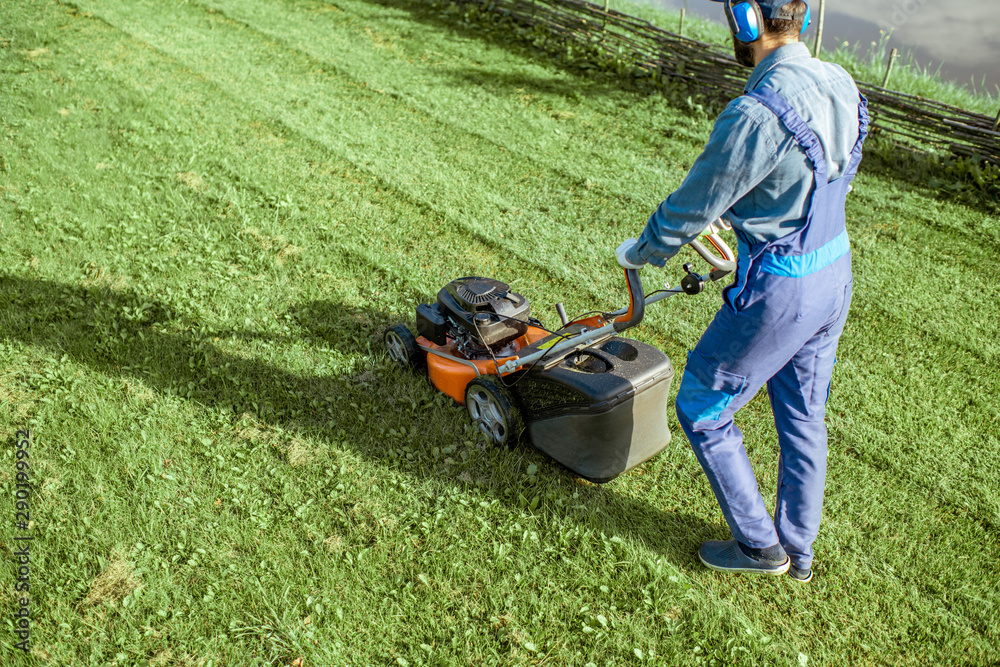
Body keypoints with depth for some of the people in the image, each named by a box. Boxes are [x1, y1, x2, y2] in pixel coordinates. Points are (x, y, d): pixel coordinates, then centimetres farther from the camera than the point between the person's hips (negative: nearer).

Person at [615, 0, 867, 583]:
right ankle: (799, 551, 39)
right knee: (803, 417, 21)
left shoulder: (757, 114, -27)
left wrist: (640, 252, 4)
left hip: (778, 293, -9)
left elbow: (693, 207, -16)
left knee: (702, 409, 12)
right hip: (835, 273, 9)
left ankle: (760, 546, 25)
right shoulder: (840, 86, 1)